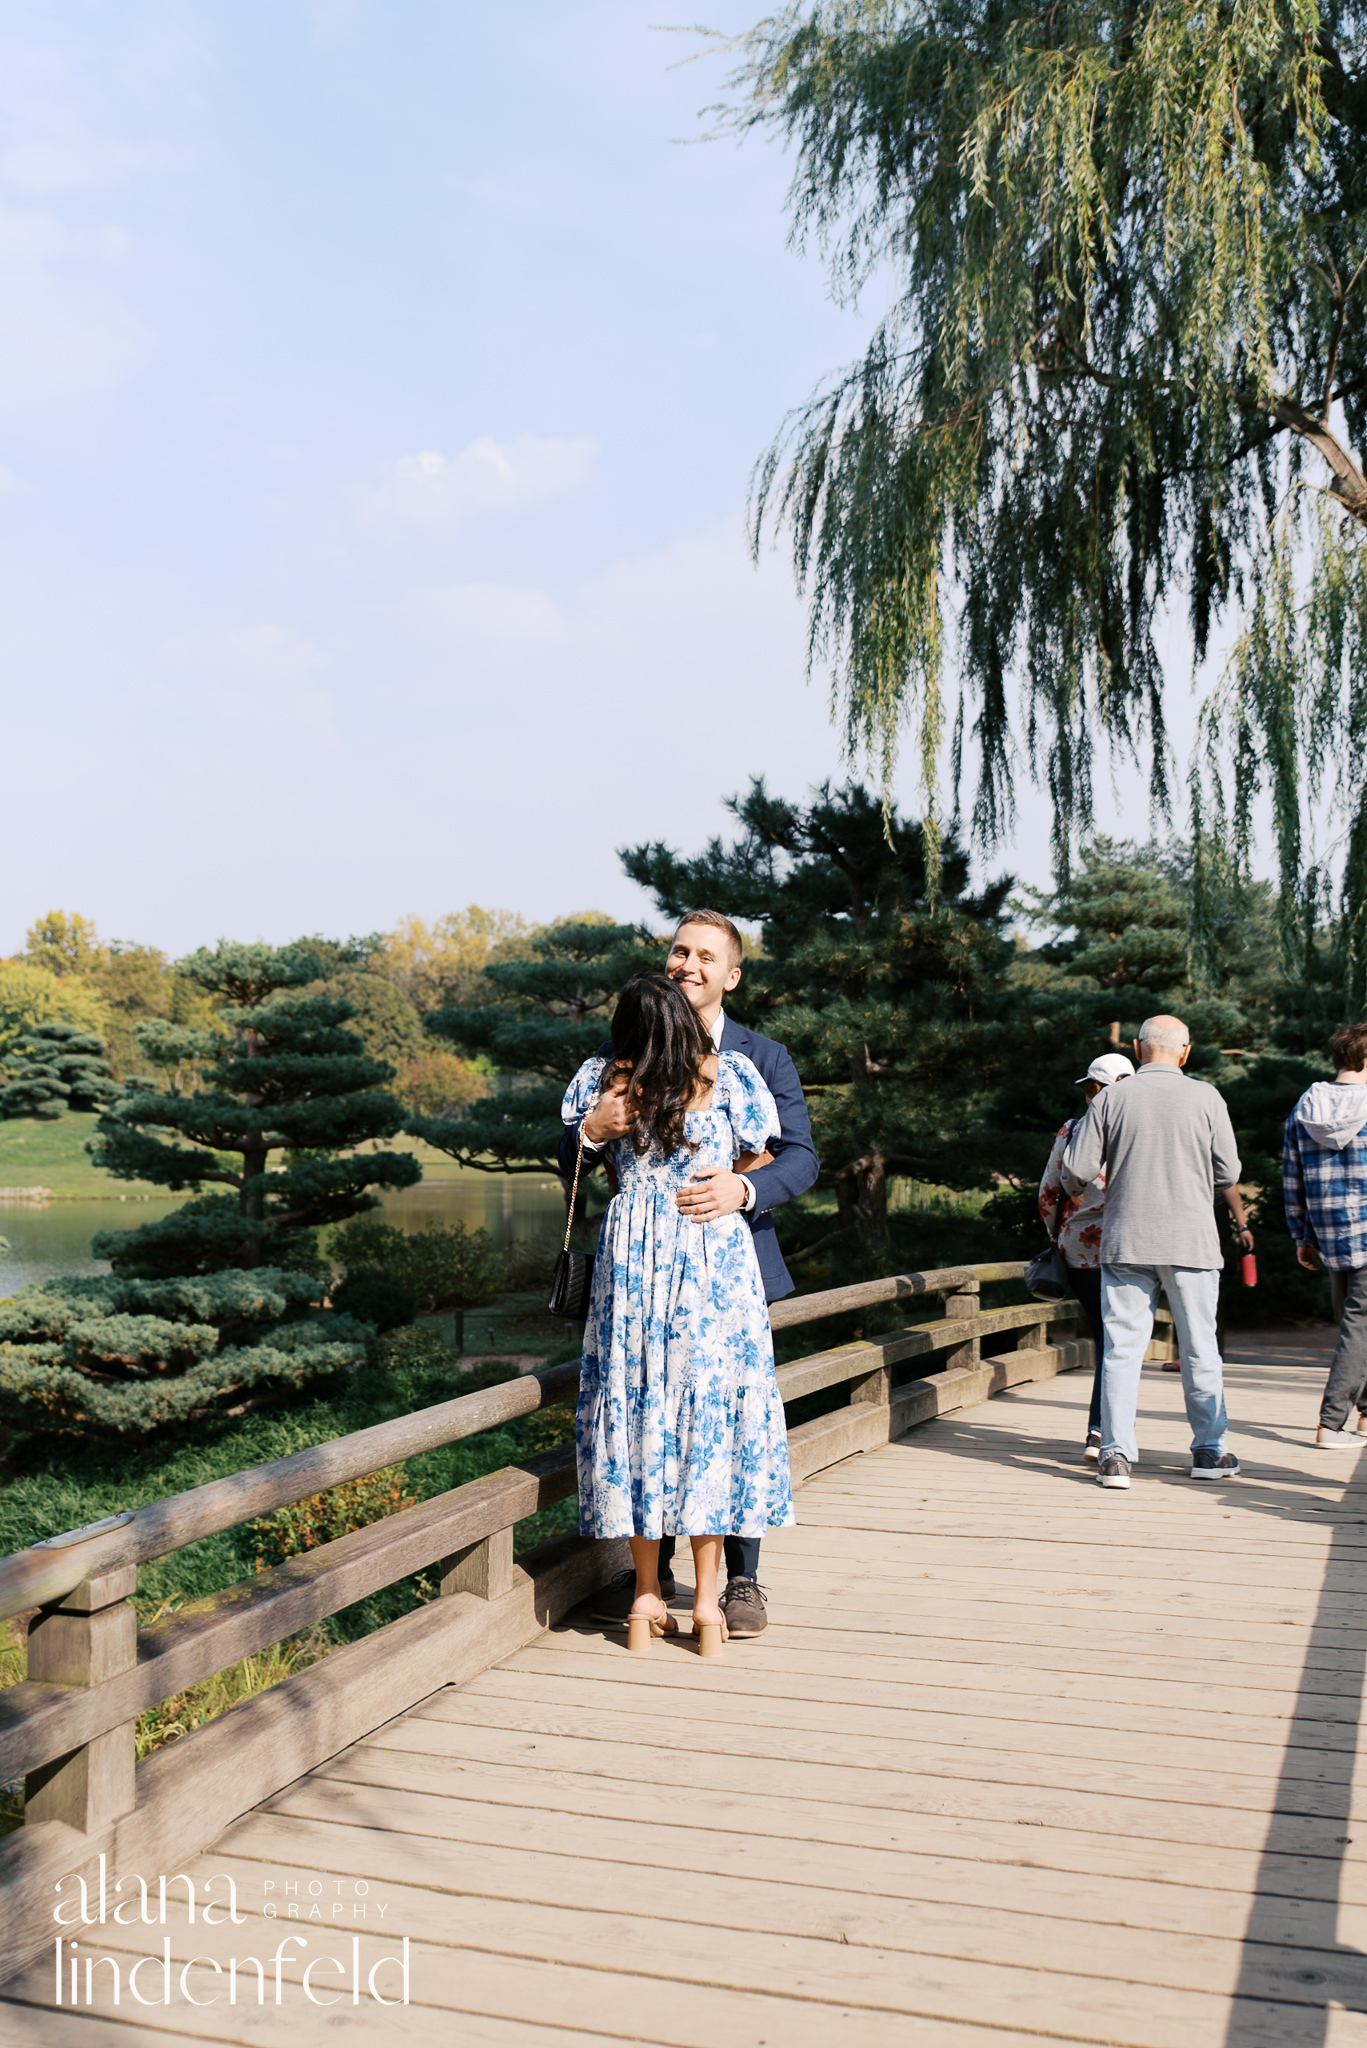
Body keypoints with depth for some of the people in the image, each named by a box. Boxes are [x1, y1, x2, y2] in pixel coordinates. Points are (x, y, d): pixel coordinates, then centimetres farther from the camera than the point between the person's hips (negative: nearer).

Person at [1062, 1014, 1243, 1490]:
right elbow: (1228, 1173, 0)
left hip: (1126, 1240, 0)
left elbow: (1075, 1170, -4)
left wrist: (1076, 1188, 20)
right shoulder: (1206, 1099, -3)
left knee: (1122, 1348, 3)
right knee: (1199, 1349, 11)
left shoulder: (1110, 1099, -2)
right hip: (1191, 1240, 0)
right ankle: (1209, 1451, 20)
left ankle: (1115, 1454, 0)